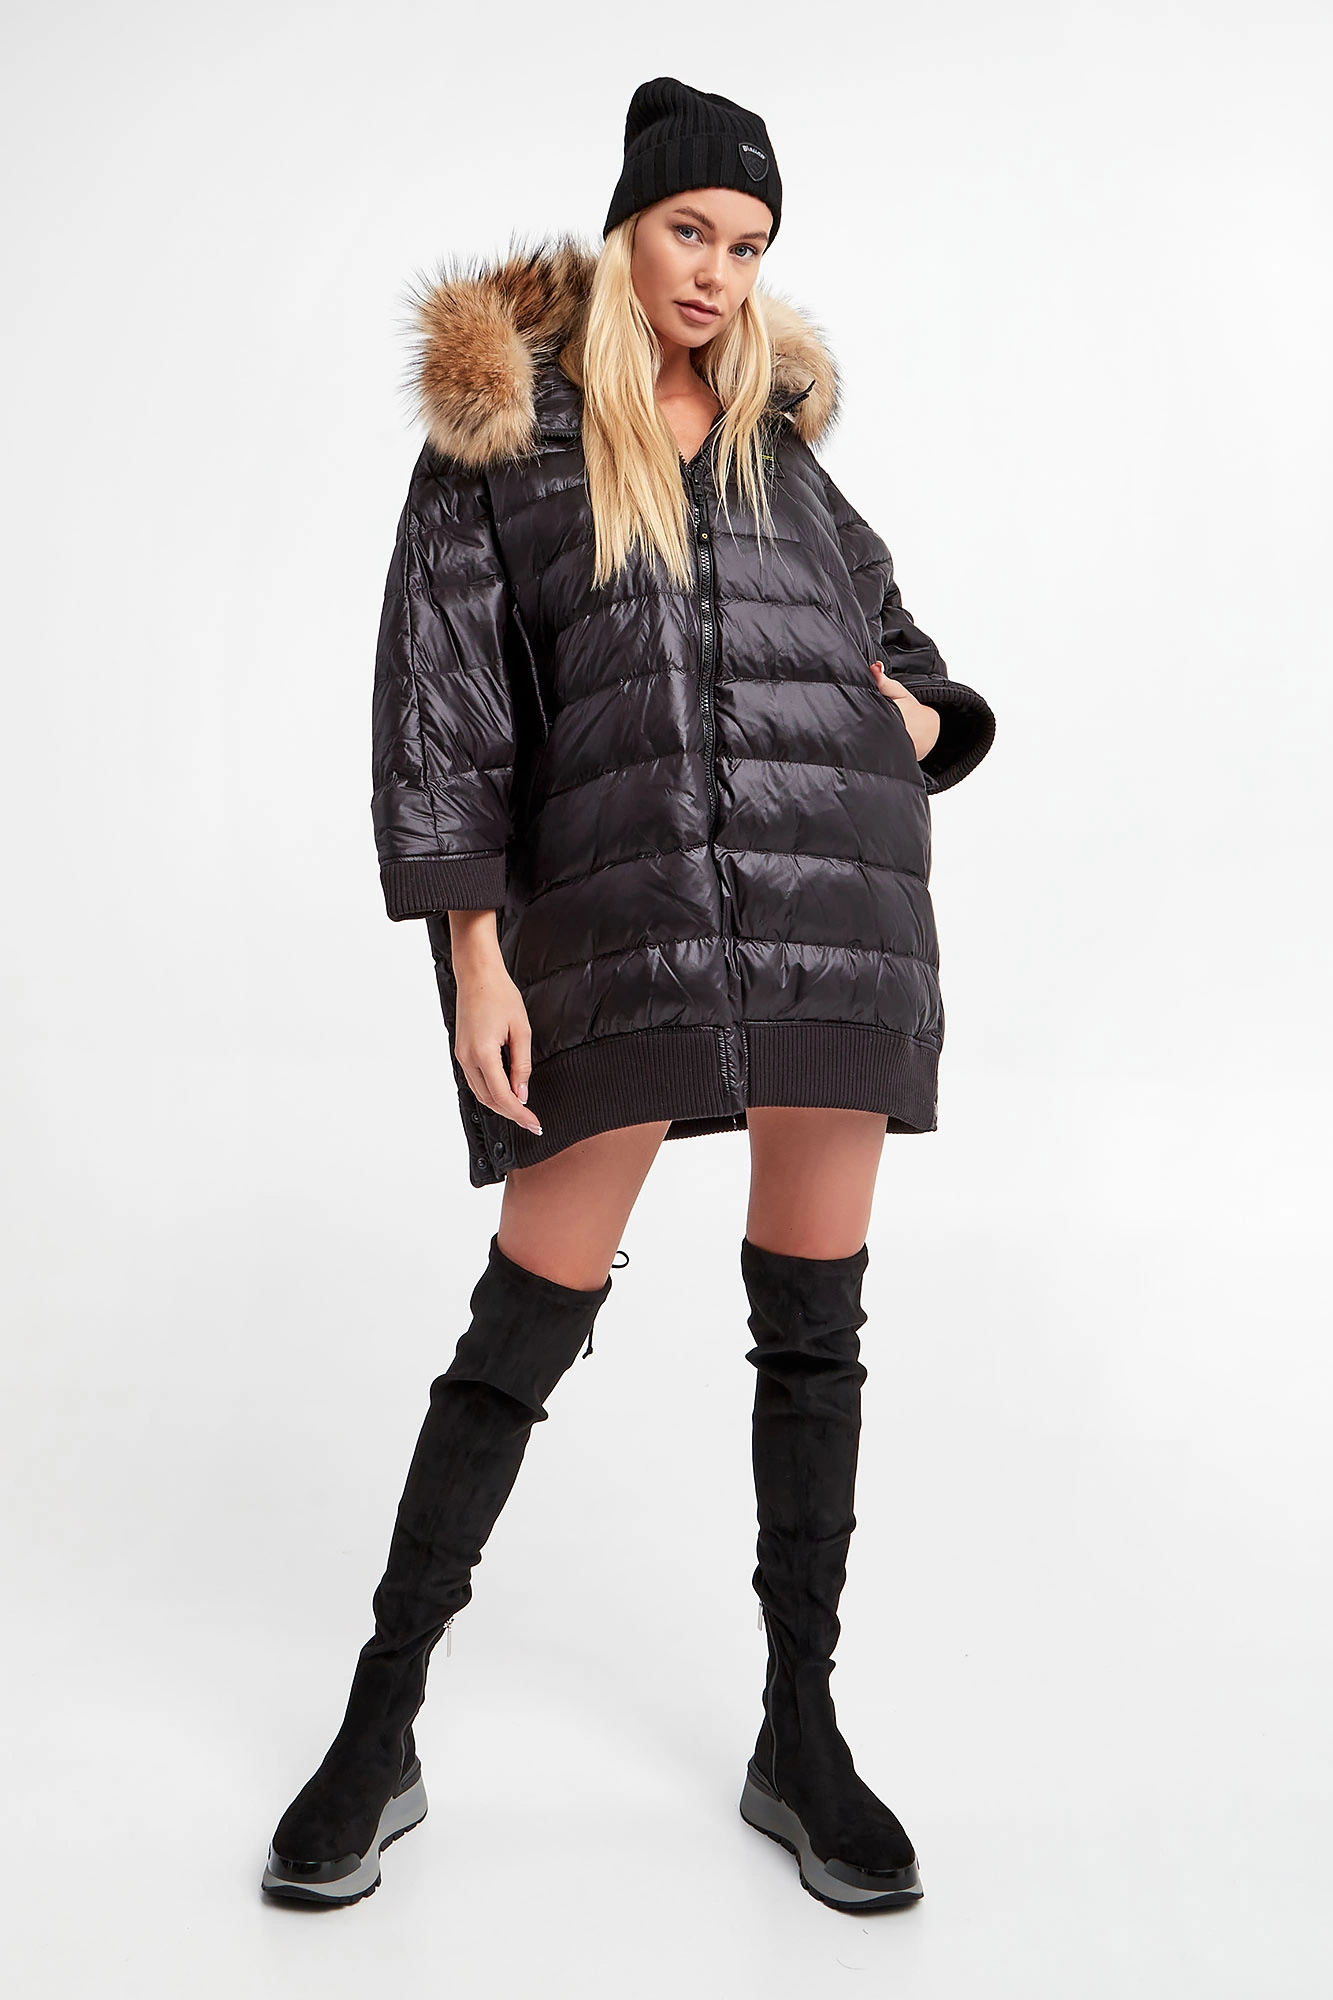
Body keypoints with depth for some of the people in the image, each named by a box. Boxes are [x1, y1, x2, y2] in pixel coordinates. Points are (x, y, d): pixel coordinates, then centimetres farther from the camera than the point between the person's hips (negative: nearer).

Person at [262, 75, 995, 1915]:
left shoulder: (778, 435, 19)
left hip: (836, 890, 4)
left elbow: (882, 627, 31)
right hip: (621, 907, -4)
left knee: (815, 1312, 5)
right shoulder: (499, 436, 6)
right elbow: (439, 706, 0)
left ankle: (801, 1736, 18)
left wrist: (926, 718, 7)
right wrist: (474, 956, -9)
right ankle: (381, 1729, 14)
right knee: (533, 1310, -2)